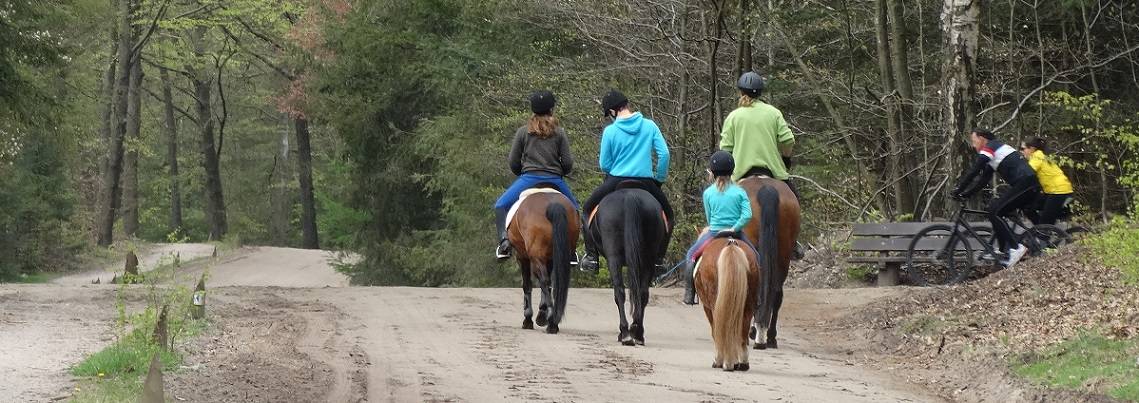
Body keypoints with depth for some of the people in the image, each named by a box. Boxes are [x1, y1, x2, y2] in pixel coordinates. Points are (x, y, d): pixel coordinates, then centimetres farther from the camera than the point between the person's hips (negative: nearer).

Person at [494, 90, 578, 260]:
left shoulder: (523, 132, 4)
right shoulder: (559, 133, 3)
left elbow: (513, 163, 6)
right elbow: (568, 163, 0)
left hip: (529, 178, -1)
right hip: (555, 180, 1)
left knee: (501, 205, 13)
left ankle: (504, 239, -10)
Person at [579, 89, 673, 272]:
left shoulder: (610, 131, -6)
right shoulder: (649, 126, 0)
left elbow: (604, 165, 0)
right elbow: (664, 154, -5)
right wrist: (660, 178, 9)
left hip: (616, 181, -1)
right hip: (646, 182, 1)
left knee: (588, 210, 22)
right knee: (667, 215, 24)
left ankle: (591, 257, 12)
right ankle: (658, 259, 14)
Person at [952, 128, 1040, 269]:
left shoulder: (989, 148, -4)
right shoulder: (997, 149, 27)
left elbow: (973, 171, -12)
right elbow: (982, 180, 26)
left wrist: (957, 191, -7)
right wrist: (965, 194, 18)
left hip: (1024, 183, -10)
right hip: (1031, 185, 10)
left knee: (995, 211, -13)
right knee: (996, 212, 13)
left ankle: (1015, 248, -18)